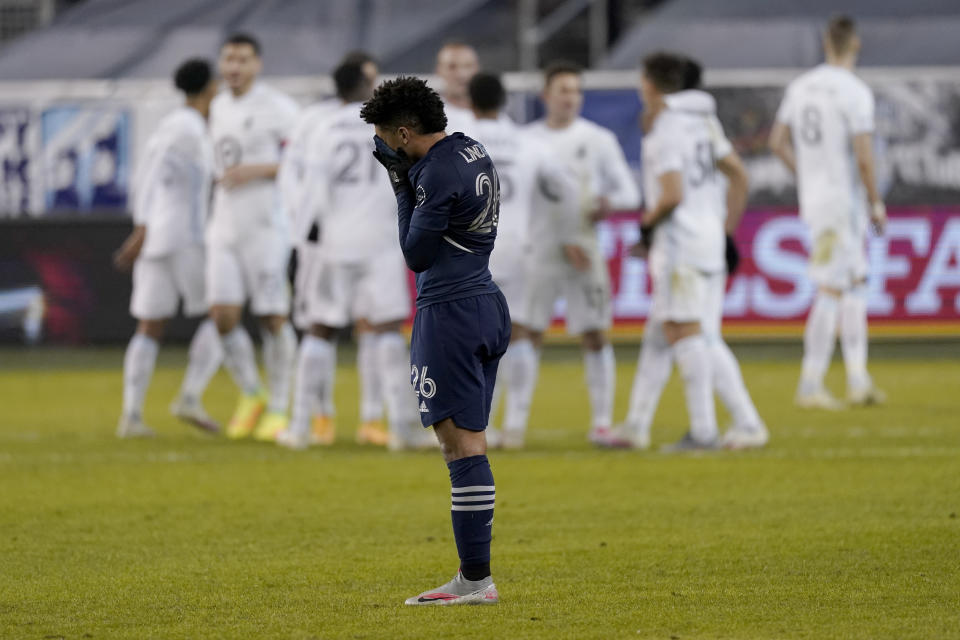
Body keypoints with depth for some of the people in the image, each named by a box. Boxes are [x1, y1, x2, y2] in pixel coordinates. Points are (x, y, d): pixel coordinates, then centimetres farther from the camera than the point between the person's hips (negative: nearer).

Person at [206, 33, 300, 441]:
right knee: (223, 315, -4)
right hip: (225, 228, 6)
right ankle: (250, 397, 15)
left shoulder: (277, 108, -8)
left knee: (273, 318, -1)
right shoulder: (219, 108, 14)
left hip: (266, 227, -6)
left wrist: (256, 171, -19)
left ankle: (278, 411, 9)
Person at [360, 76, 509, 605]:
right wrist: (406, 177, 9)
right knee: (467, 446, 11)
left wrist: (402, 184, -4)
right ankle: (472, 577, 11)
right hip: (487, 307, 10)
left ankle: (476, 579, -11)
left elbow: (416, 254, -10)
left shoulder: (439, 173, -17)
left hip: (450, 313, -10)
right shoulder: (473, 153, 12)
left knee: (462, 445, -9)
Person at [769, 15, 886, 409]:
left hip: (813, 199, 8)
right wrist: (877, 205, -8)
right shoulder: (855, 92, -16)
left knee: (855, 284, 14)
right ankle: (810, 386, -4)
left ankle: (858, 380, 14)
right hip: (843, 204, -8)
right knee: (831, 291, -5)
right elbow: (863, 158, -19)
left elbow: (778, 142, 13)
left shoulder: (800, 86, 7)